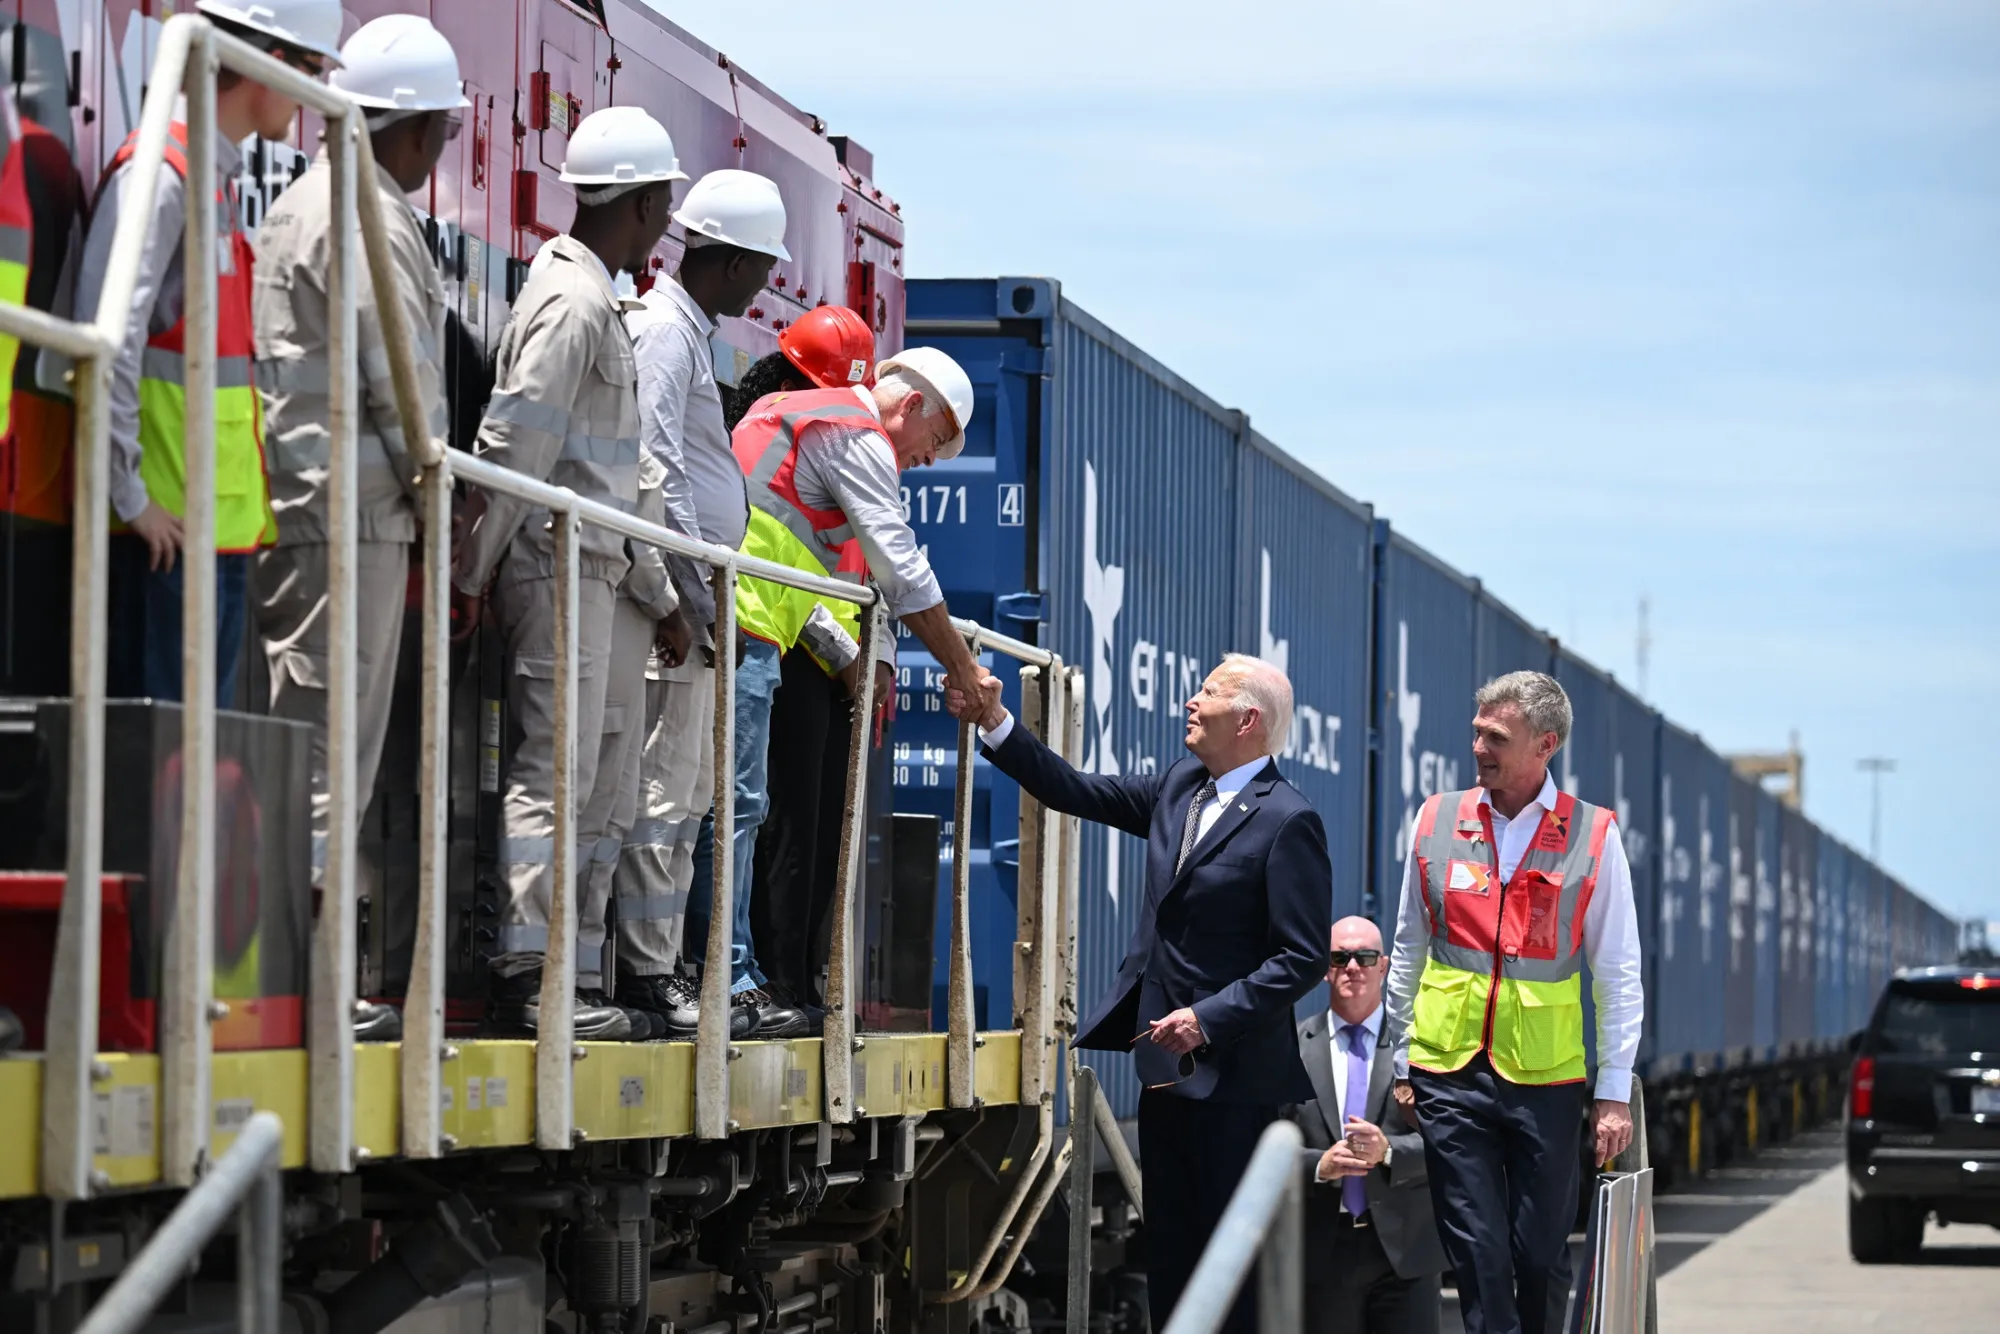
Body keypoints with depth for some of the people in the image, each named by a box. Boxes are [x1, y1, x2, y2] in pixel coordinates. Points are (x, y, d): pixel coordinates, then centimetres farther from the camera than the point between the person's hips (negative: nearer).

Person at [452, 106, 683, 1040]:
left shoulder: (580, 291, 19)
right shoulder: (577, 303, -13)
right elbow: (515, 441, -17)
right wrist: (473, 569, -17)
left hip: (579, 560, 10)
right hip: (562, 558, -10)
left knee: (572, 772, 10)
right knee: (554, 765, -11)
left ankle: (552, 959, 12)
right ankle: (527, 976, -13)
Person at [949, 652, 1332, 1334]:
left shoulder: (1287, 821, -14)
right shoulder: (1181, 787, 10)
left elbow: (1302, 958, -17)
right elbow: (1074, 792, 15)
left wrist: (1209, 1019, -21)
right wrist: (993, 721, 6)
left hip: (1233, 1076, -8)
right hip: (1166, 1068, 8)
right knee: (1169, 1250, 13)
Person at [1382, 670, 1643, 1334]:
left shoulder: (1593, 837, -1)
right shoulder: (1436, 821, 6)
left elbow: (1619, 975, 3)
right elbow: (1409, 951, 15)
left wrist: (1614, 1091, -1)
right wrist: (1401, 1061, 13)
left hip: (1545, 1079, -1)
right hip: (1449, 1075, 1)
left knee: (1541, 1254, 2)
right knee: (1477, 1253, -3)